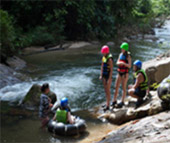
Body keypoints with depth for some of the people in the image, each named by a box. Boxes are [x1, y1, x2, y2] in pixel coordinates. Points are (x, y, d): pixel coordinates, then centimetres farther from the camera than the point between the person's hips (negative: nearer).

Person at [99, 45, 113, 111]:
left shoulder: (109, 59, -20)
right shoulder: (103, 57, 7)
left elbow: (111, 69, -20)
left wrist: (109, 79, -20)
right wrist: (101, 75, 10)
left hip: (108, 76, -9)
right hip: (104, 75, 9)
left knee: (108, 90, -5)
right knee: (105, 90, 14)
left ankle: (107, 106, 0)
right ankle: (107, 103, 25)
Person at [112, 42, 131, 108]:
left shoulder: (128, 56, -9)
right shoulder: (120, 54, 10)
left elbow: (129, 66, -12)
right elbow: (117, 62, 12)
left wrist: (124, 63, -28)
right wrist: (119, 63, -11)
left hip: (125, 73, -6)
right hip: (119, 72, 6)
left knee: (124, 87, -1)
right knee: (116, 87, 8)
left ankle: (122, 102, 5)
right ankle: (114, 101, 16)